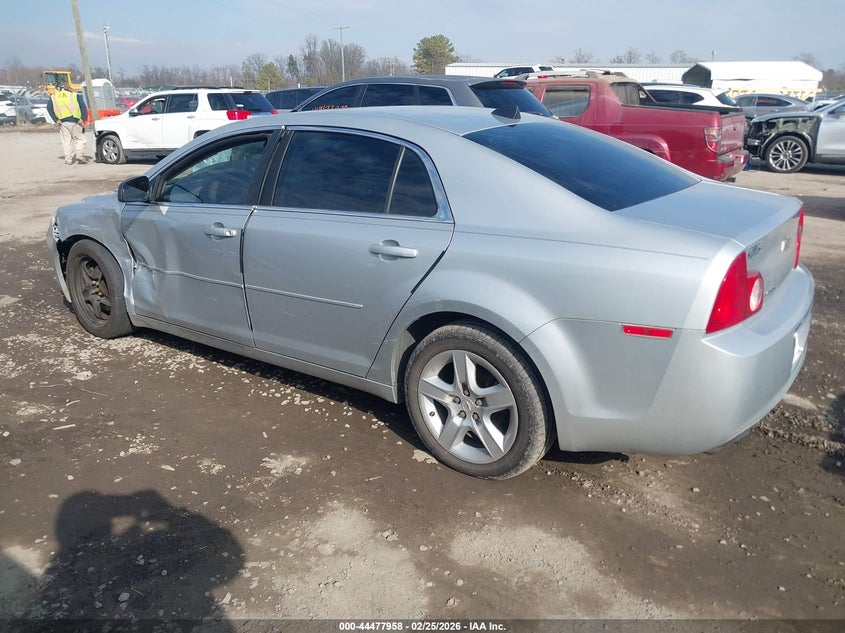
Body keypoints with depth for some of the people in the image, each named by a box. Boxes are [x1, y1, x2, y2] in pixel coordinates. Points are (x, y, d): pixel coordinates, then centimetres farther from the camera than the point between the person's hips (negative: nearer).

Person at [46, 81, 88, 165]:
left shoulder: (53, 97, 14)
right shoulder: (75, 96, 9)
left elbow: (49, 108, 3)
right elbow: (83, 106, -4)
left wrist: (56, 119, 1)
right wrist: (83, 118, -7)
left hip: (63, 122, 2)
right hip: (75, 121, -2)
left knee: (66, 141, 7)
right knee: (79, 139, 8)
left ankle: (68, 159, 5)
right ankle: (80, 154, -10)